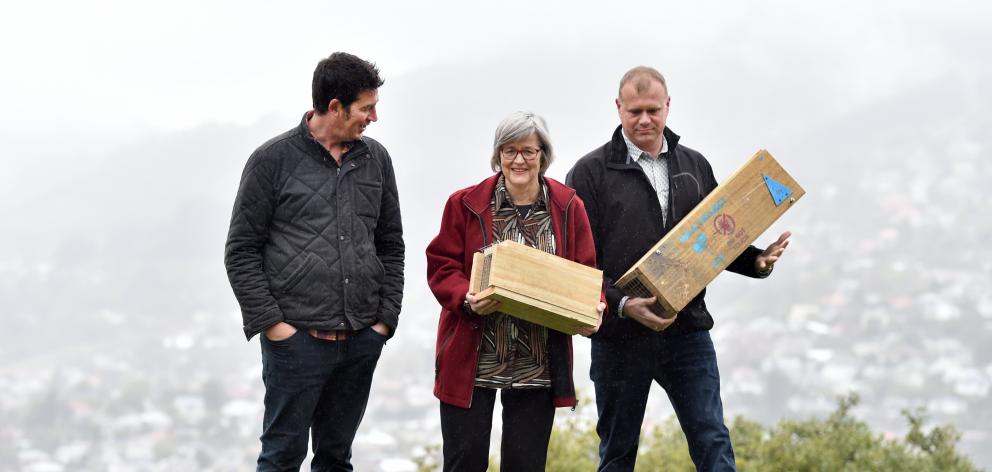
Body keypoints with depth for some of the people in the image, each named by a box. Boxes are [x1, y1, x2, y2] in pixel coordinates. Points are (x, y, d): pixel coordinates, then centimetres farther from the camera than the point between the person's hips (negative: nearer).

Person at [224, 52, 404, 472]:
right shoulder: (273, 160, -4)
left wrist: (386, 318, 6)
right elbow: (241, 252, -3)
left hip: (362, 342, 5)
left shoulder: (376, 160, 10)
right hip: (297, 339, -4)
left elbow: (391, 246, 16)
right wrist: (270, 323, -9)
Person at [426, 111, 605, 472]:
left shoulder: (568, 208, 5)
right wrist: (467, 300, -20)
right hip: (472, 359, -1)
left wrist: (593, 309, -14)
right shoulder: (465, 204, 0)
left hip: (538, 366, 1)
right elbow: (441, 266, 0)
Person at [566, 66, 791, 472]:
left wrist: (756, 261, -2)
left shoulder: (694, 166, 12)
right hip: (619, 336, -3)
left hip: (687, 330, 3)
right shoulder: (591, 172, -2)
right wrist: (621, 304, -21)